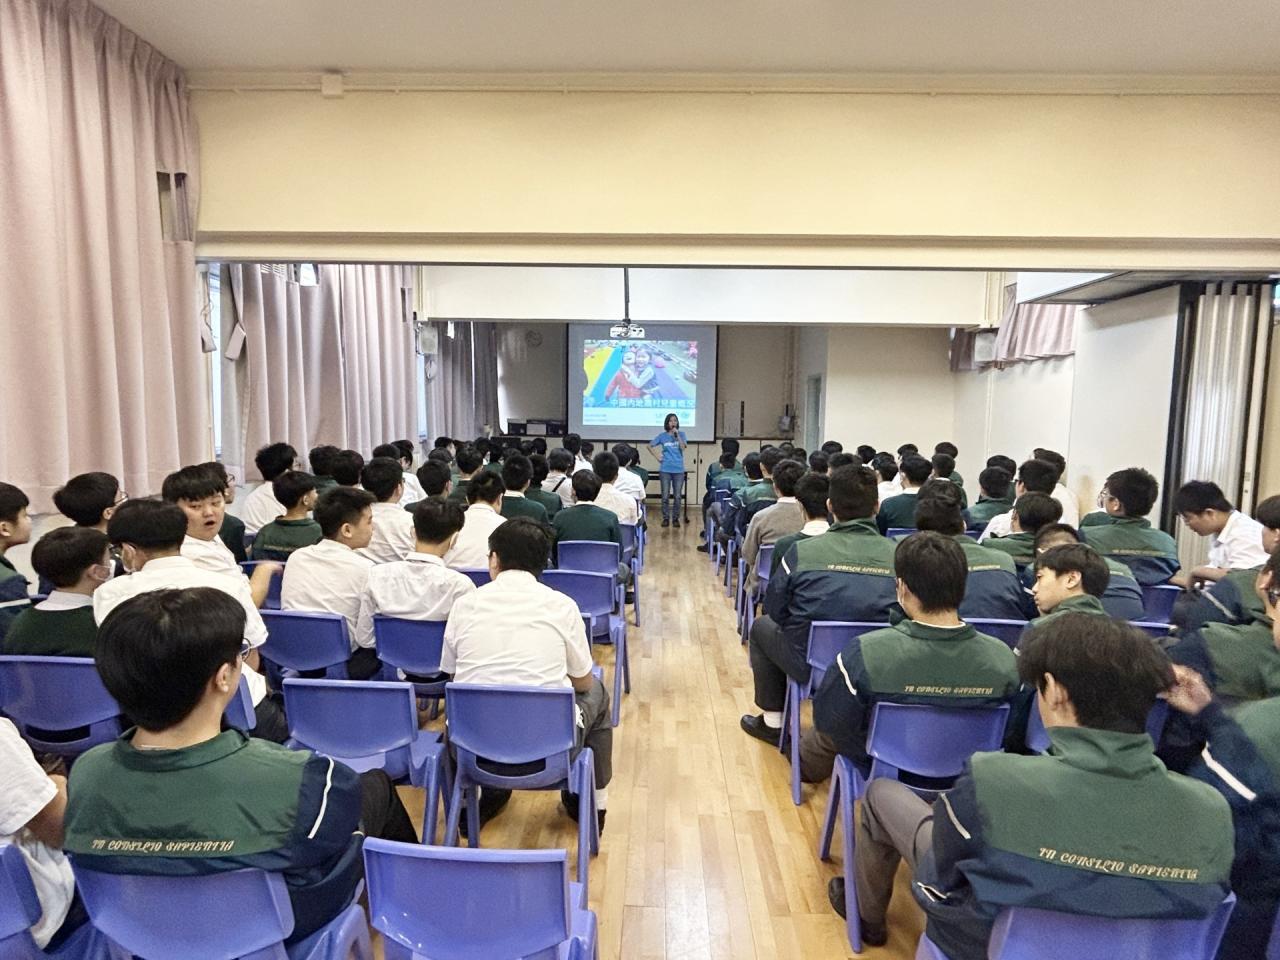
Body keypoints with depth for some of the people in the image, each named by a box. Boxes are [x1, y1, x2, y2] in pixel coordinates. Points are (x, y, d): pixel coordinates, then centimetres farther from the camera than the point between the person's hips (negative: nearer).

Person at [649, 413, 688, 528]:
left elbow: (683, 447, -11)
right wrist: (657, 456, 0)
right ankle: (666, 518, 12)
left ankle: (676, 518, 14)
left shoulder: (681, 434, 5)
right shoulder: (662, 436, 5)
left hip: (678, 469, 0)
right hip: (665, 469, 0)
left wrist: (677, 434, -14)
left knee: (677, 496, 4)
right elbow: (650, 446, 10)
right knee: (665, 496, 3)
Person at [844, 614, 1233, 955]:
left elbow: (939, 889, -21)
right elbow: (1201, 904, -5)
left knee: (882, 792, 19)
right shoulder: (1212, 813, -25)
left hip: (985, 941, -4)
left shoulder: (990, 782, -38)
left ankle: (869, 919, 44)